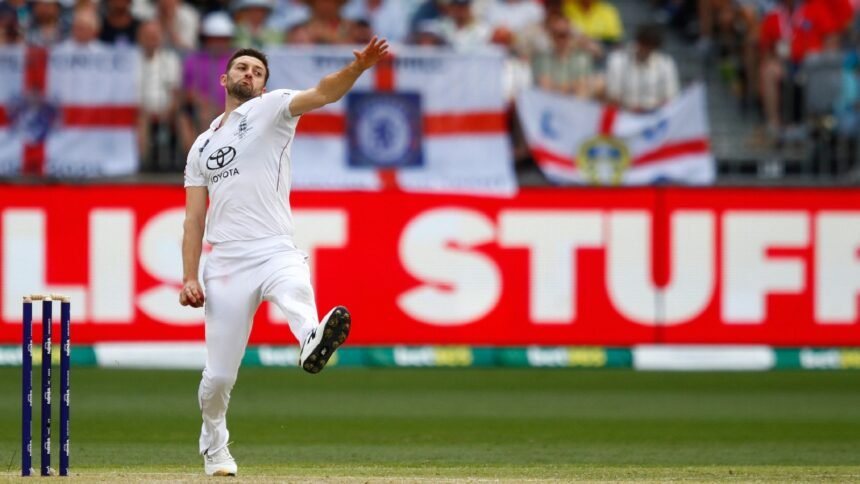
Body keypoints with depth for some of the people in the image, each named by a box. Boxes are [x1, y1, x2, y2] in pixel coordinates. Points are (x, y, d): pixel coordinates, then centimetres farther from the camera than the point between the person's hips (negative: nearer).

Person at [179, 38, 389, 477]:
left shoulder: (270, 109, 10)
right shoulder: (202, 147, 22)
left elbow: (322, 94, -9)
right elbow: (194, 219, 18)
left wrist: (358, 67, -29)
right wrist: (189, 278, 5)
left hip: (275, 253, -3)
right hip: (225, 263, 3)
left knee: (295, 293, -39)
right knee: (219, 374, 4)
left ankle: (312, 345, -71)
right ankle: (214, 444, 28)